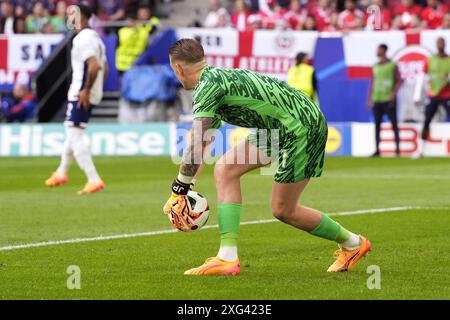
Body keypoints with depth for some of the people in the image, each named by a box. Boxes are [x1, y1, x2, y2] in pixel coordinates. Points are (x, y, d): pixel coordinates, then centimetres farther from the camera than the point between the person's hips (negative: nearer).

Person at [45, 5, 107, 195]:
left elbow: (94, 66, -27)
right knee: (72, 133, 24)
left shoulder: (83, 39, -16)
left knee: (75, 135, -11)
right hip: (93, 94, 10)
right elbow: (104, 68, 19)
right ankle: (61, 172, 39)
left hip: (81, 95, -10)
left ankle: (94, 179, -18)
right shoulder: (95, 38, 16)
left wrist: (86, 90, -23)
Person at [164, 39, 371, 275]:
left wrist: (179, 189, -18)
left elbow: (196, 145, -24)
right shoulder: (219, 78, 16)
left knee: (283, 210, -1)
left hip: (302, 126, -10)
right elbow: (201, 145, 21)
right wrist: (183, 187, 18)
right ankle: (227, 256, -3)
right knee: (225, 170, 0)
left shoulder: (209, 85, -16)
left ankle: (352, 243, 18)